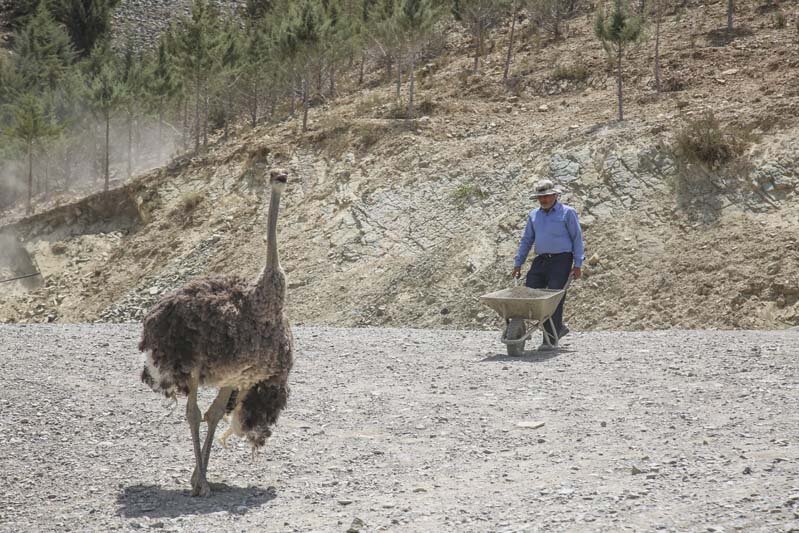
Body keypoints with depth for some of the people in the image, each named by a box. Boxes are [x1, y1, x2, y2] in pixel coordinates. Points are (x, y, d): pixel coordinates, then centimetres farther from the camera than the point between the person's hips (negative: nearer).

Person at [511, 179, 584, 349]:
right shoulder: (534, 215, 16)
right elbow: (526, 240, 20)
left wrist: (578, 264, -7)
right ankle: (559, 327, 12)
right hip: (541, 260, 6)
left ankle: (550, 338, -5)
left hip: (561, 260, -6)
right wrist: (518, 263, 15)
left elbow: (577, 238, -1)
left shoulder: (567, 213, 1)